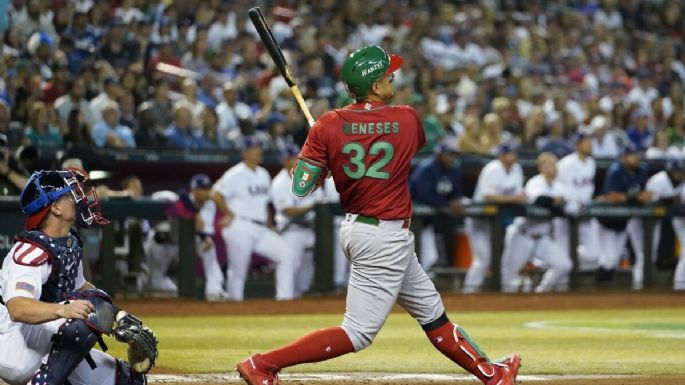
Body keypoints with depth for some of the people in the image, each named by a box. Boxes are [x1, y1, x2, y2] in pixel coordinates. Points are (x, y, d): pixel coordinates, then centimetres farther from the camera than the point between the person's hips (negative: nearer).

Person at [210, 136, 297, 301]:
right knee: (238, 270, -3)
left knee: (287, 253, -3)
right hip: (240, 230, -7)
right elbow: (216, 195, -17)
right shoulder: (236, 175, -9)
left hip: (260, 230, 7)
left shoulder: (263, 174, 16)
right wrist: (230, 215, -11)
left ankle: (285, 297, -4)